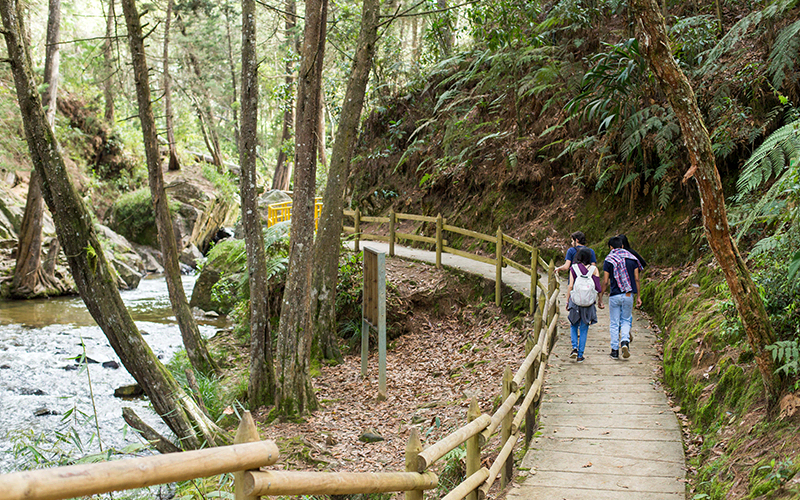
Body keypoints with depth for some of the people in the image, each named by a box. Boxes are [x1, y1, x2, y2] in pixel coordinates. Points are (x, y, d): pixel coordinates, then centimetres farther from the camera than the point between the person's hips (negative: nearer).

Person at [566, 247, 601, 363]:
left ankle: (575, 348, 0)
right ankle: (580, 355, 8)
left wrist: (567, 300, 3)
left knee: (574, 325, 18)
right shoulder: (594, 269, -2)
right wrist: (600, 300, 9)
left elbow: (570, 286, -5)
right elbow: (598, 287, -3)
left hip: (575, 301, 0)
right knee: (584, 329, 8)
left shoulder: (573, 268, -2)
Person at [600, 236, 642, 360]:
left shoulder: (609, 260, -4)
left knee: (614, 323, 7)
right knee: (626, 320, 17)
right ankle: (625, 341, -8)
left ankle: (615, 350, 8)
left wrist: (601, 296, 5)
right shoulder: (632, 258, 4)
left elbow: (605, 282, -6)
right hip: (629, 295, 2)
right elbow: (636, 279, 4)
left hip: (615, 295, -2)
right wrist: (638, 296, 12)